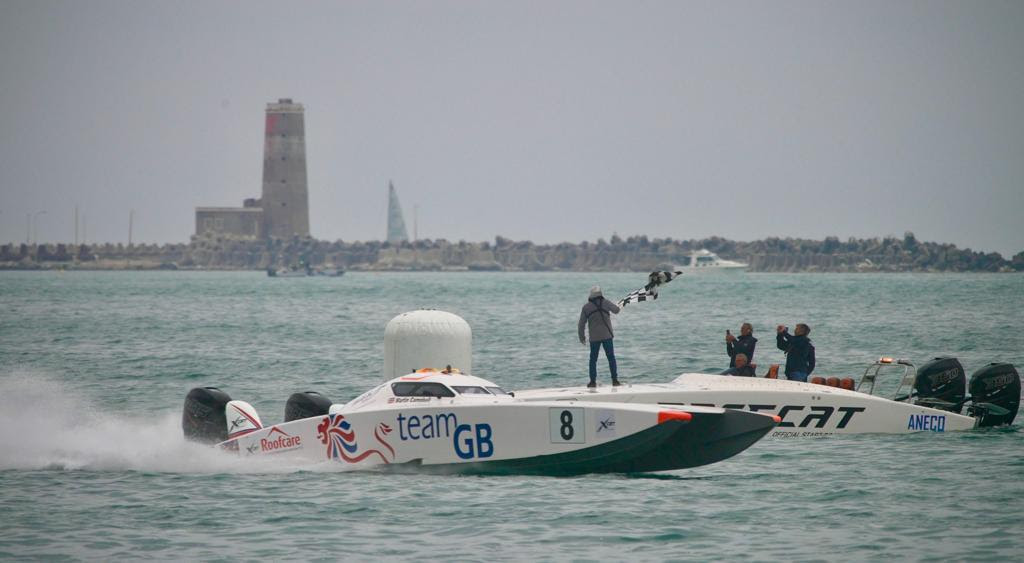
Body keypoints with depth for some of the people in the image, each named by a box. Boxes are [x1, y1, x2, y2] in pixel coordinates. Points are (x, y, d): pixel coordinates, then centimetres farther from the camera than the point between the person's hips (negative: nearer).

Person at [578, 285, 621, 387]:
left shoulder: (586, 307, 0)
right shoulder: (605, 303, -2)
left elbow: (581, 324, 1)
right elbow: (616, 310, 15)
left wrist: (581, 337, 13)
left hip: (594, 337, 0)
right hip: (607, 336, 0)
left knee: (593, 359, 9)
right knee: (611, 358, 7)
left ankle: (593, 381, 6)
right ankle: (615, 379, 3)